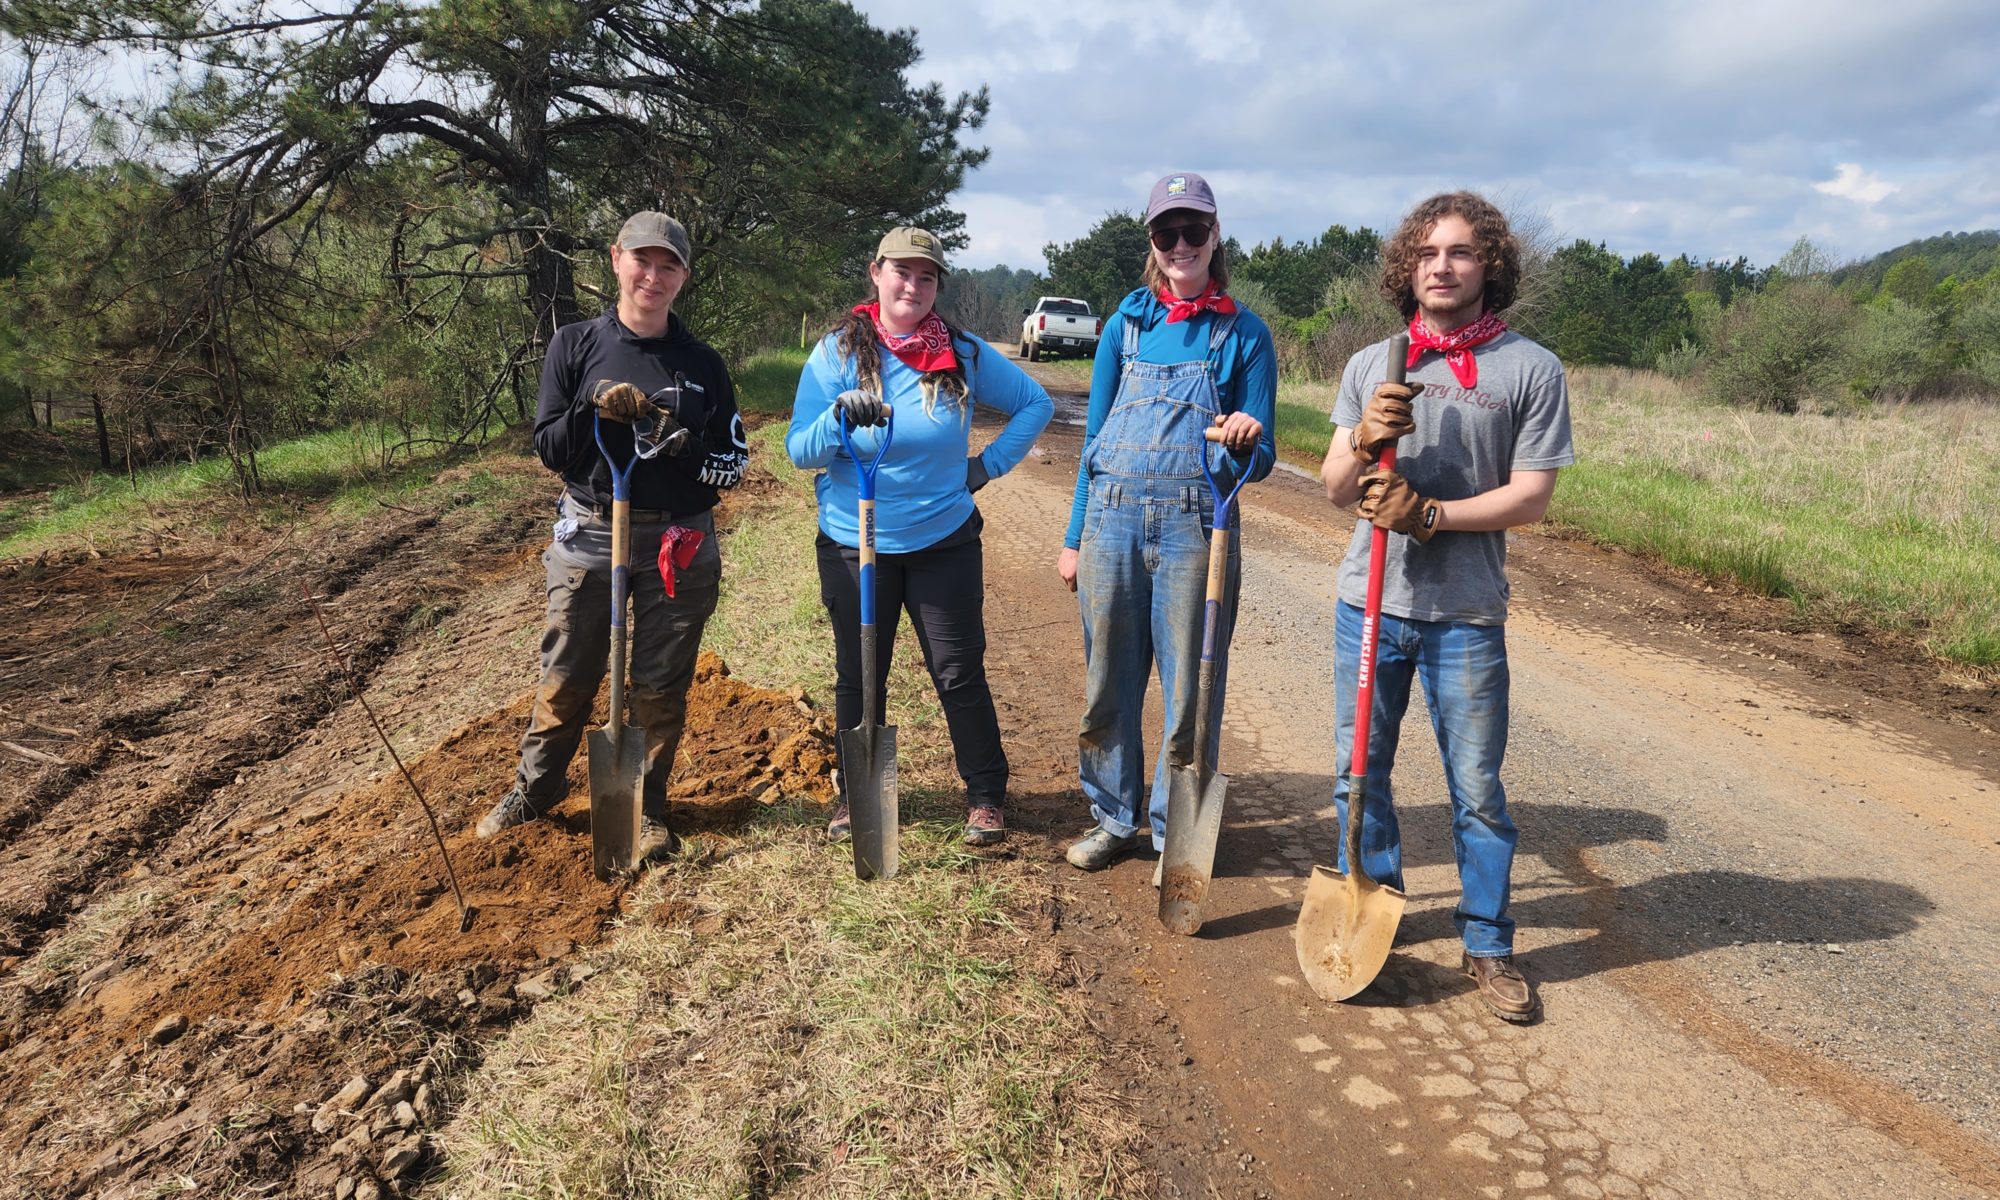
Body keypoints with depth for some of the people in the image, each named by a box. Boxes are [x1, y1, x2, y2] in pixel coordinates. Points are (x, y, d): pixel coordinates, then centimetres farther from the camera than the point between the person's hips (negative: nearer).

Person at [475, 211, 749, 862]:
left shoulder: (702, 363, 3)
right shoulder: (575, 345, 1)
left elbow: (734, 462, 2)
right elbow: (548, 447, -1)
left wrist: (684, 447, -18)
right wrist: (595, 409, -20)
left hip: (676, 543, 0)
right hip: (589, 534, 0)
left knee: (661, 686, 7)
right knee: (565, 678, 9)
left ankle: (645, 807, 24)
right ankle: (533, 791, 31)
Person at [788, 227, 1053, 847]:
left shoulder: (964, 354, -1)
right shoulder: (837, 352, -4)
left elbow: (1035, 402, 11)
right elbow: (798, 451, -8)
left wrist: (991, 464, 1)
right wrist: (838, 417, -28)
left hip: (944, 542, 0)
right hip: (854, 545, 0)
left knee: (960, 673, 2)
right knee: (857, 678, 10)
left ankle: (986, 794, 18)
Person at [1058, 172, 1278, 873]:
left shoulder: (1244, 332, 3)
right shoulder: (1128, 321, 10)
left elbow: (1258, 461, 1)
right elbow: (1094, 435, 12)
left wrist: (1244, 443, -23)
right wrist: (1074, 538, 10)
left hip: (1196, 526, -2)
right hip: (1113, 518, 3)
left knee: (1189, 685, 3)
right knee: (1109, 680, 9)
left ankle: (1175, 832, 20)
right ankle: (1113, 817, 27)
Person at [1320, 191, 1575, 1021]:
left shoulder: (1530, 369, -2)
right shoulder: (1372, 366, 7)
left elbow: (1531, 495, -7)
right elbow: (1336, 489, 5)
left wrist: (1428, 513, -18)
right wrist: (1364, 439, -15)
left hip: (1466, 615, -3)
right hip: (1368, 605, 3)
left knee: (1478, 790, 6)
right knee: (1359, 771, 13)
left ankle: (1488, 946, 23)